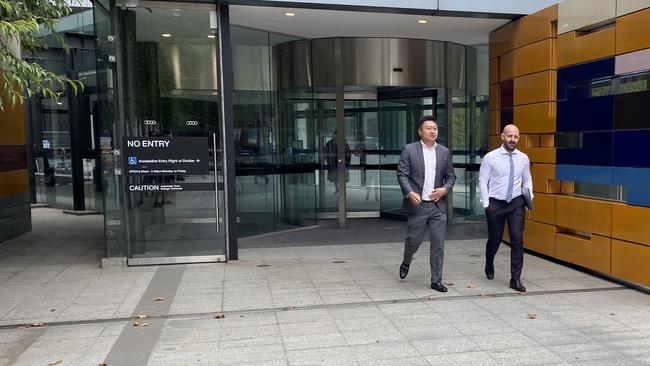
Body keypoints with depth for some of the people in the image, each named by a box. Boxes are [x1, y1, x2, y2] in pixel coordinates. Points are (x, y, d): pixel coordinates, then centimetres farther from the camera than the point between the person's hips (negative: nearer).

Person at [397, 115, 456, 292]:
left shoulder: (444, 152, 9)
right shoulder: (409, 150, -1)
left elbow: (451, 176, 13)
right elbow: (402, 174, -4)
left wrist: (445, 189, -6)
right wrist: (409, 192, -19)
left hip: (438, 205, 3)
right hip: (417, 204, -3)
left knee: (438, 244, 3)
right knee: (414, 240, 6)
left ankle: (436, 281, 13)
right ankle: (406, 263, 38)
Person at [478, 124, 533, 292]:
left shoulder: (523, 158, 3)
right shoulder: (490, 157, -6)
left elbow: (527, 180, 13)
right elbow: (483, 181, -4)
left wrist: (529, 197, -2)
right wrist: (486, 204, -9)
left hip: (516, 203, 2)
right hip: (495, 203, -2)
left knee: (517, 240, -6)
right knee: (494, 240, 11)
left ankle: (515, 279, 2)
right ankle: (489, 266, 41)